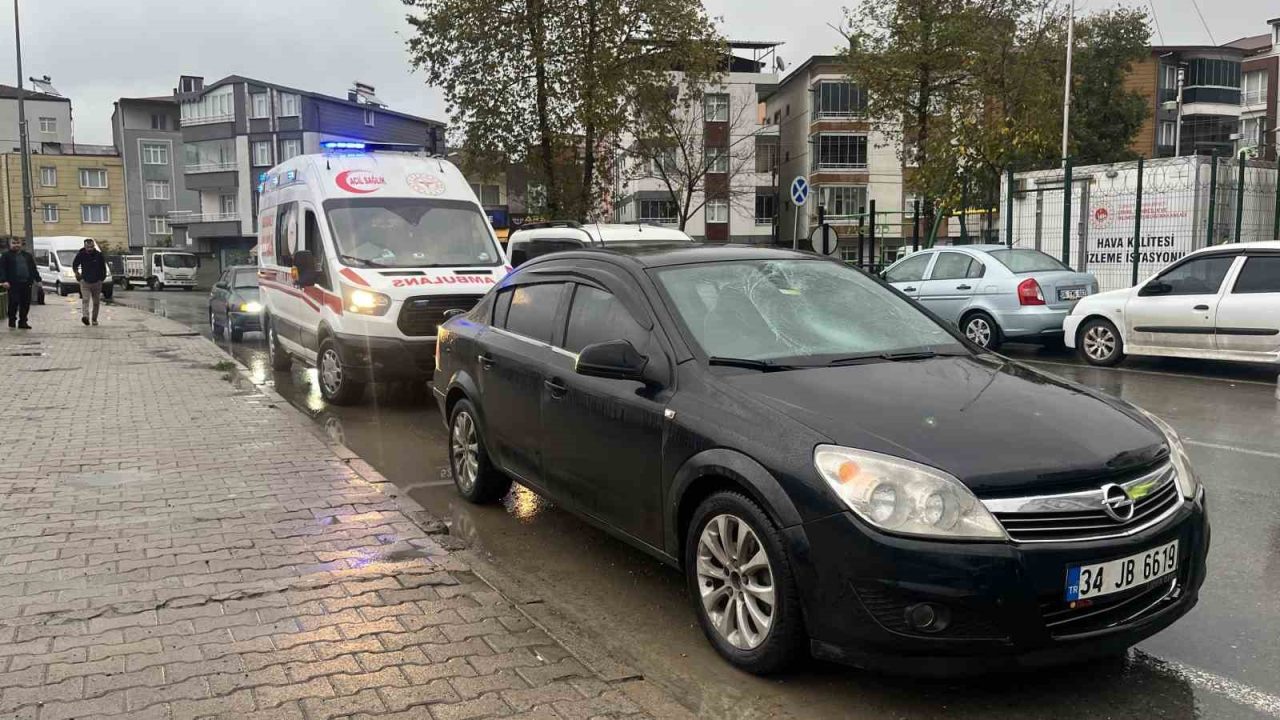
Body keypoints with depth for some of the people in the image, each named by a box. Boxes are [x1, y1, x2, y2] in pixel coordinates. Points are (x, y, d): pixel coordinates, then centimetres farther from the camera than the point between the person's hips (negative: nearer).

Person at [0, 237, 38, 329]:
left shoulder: (27, 256, 18)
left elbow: (33, 269, 20)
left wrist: (38, 279, 11)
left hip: (26, 283, 4)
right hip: (13, 284, -4)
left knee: (25, 304, 3)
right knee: (14, 303, -5)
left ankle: (23, 322, 11)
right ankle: (12, 321, 8)